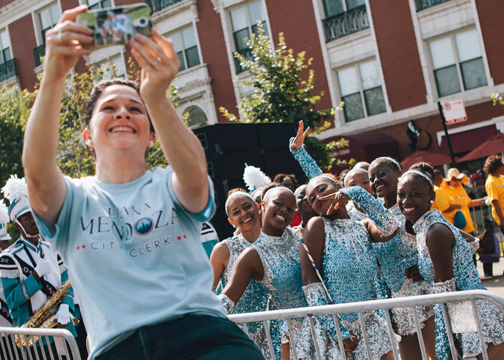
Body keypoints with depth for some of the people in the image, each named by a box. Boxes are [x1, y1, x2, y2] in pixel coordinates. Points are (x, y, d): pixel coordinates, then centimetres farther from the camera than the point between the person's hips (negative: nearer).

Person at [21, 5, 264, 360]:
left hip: (199, 328, -2)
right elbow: (37, 171, -7)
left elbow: (195, 174, -10)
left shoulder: (170, 185, 14)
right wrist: (53, 77, -22)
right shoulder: (73, 199, 15)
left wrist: (157, 98, -27)